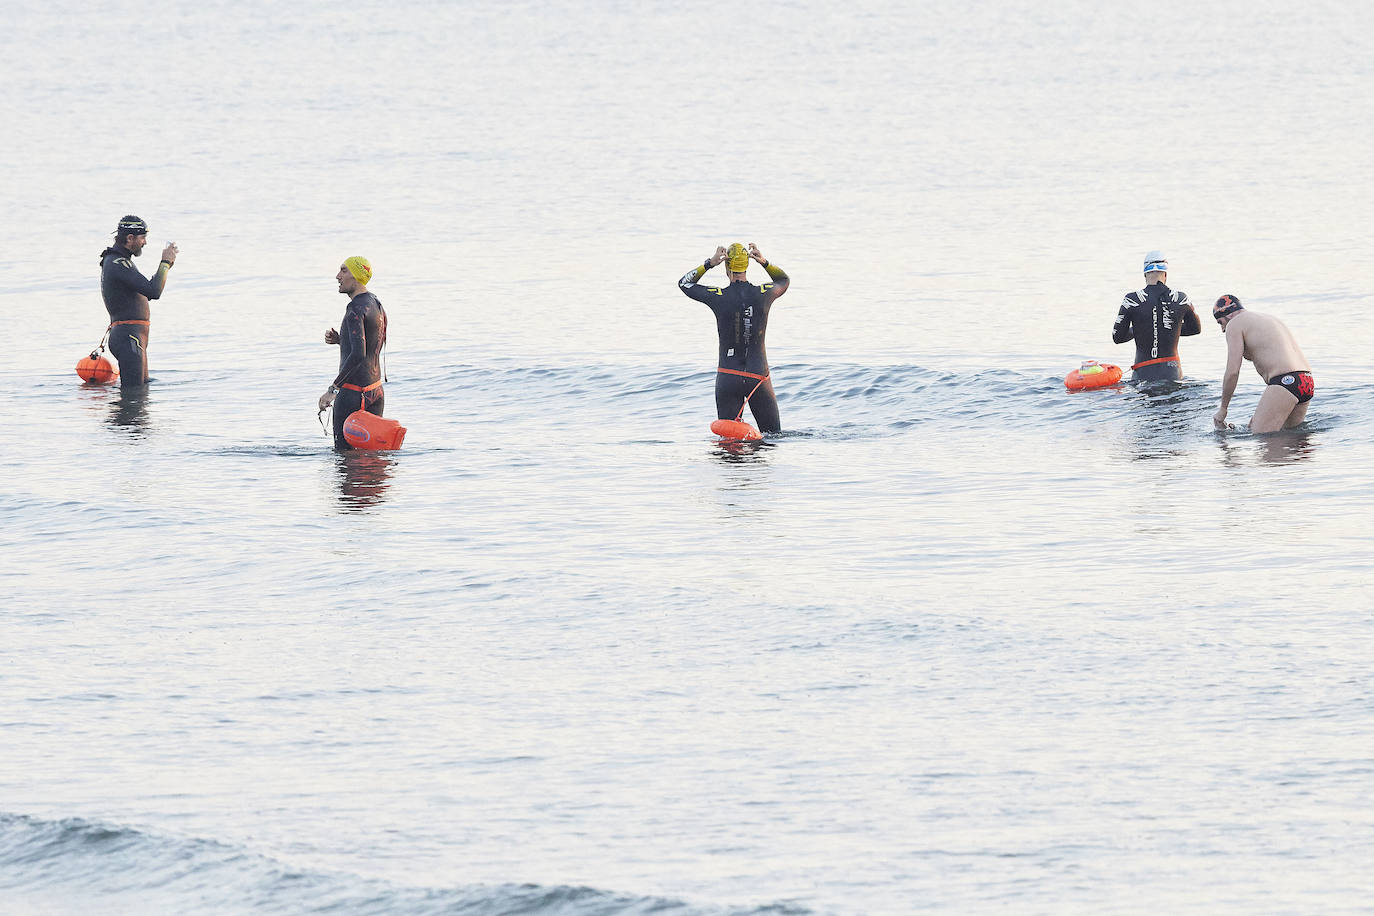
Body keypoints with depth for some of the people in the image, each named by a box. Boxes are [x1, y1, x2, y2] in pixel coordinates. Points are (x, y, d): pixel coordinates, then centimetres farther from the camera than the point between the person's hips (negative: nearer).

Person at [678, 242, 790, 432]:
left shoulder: (719, 297, -9)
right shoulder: (764, 294, -4)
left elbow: (684, 283, 9)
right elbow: (783, 280, 21)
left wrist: (709, 263, 3)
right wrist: (764, 262, 9)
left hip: (728, 377, -1)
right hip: (759, 375, 1)